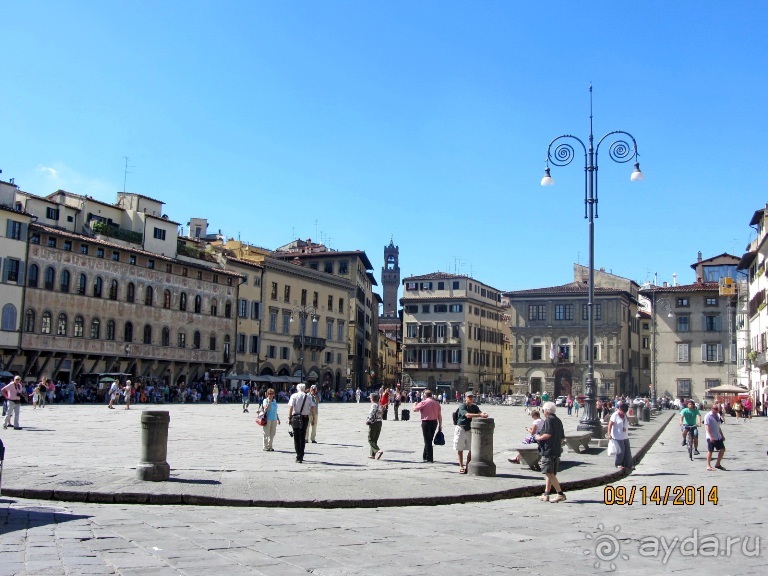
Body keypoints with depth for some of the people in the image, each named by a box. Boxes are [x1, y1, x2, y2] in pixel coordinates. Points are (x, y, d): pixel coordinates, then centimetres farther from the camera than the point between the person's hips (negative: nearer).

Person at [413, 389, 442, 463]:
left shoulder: (424, 402, -9)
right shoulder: (436, 403, 8)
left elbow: (415, 409, -7)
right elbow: (439, 415, 7)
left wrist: (414, 404, 14)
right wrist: (440, 425, 13)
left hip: (426, 422, -6)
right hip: (434, 422, 6)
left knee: (427, 441, 0)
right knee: (429, 440, 17)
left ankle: (429, 458, -1)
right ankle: (425, 456, 26)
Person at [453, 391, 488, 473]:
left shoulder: (475, 407, 7)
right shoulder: (462, 406, -12)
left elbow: (479, 413, -9)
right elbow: (467, 415, -29)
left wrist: (484, 414, -34)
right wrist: (480, 415, -39)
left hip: (470, 429, 5)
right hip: (461, 429, -4)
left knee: (472, 449, 1)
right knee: (460, 449, 4)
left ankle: (467, 466, 12)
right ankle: (461, 466, 15)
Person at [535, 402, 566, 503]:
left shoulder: (549, 420, -9)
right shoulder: (558, 420, 18)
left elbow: (548, 434, -21)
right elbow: (562, 437, 20)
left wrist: (538, 438, -7)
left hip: (548, 450, -10)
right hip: (556, 451, 10)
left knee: (549, 473, -13)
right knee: (550, 474, 13)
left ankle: (560, 494, -20)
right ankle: (546, 494, 16)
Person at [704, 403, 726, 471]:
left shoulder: (717, 415, 14)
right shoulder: (708, 416, -11)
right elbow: (707, 427, -18)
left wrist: (722, 435, 20)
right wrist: (710, 436, -25)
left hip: (718, 437, 8)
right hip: (711, 437, -8)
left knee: (722, 449, 6)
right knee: (710, 451, -1)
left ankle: (717, 464, 17)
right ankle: (708, 466, 9)